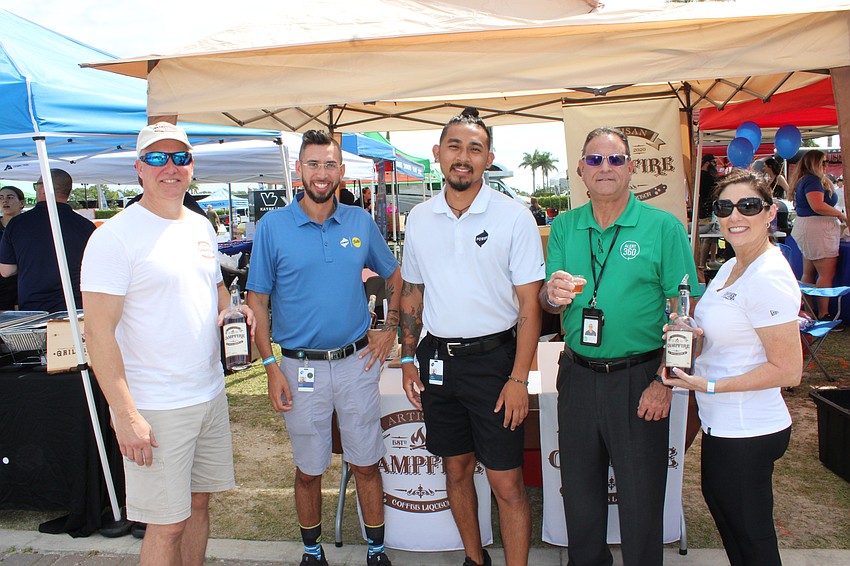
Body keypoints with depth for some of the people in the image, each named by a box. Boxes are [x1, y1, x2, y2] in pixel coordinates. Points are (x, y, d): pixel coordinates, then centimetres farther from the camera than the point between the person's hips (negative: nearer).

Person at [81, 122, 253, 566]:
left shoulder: (201, 226, 9)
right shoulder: (116, 235, -13)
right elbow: (97, 331, -16)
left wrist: (232, 308, 0)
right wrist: (124, 414, -20)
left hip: (211, 394, 7)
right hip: (155, 409, -6)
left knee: (199, 502, 19)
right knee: (167, 524, 5)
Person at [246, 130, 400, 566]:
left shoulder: (361, 222, 3)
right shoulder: (272, 226, -4)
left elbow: (394, 276, 16)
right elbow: (258, 301, -2)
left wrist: (390, 329, 5)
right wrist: (271, 367, -7)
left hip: (357, 362, 2)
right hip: (301, 365, -1)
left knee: (366, 464, 11)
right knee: (308, 469, 13)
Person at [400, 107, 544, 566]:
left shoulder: (514, 217, -8)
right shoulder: (419, 218, 5)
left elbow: (529, 305, -8)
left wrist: (518, 378, -13)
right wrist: (408, 360, 7)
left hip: (493, 360, -4)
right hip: (438, 359, 4)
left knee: (506, 483, 0)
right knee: (456, 469, 17)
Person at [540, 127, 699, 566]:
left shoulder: (663, 227, -5)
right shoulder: (564, 227, 5)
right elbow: (547, 304, 3)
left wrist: (664, 381, -14)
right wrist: (552, 294, -21)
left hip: (639, 379, -3)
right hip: (578, 376, 4)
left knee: (640, 494, 9)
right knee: (578, 488, 16)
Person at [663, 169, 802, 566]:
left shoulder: (769, 279, -22)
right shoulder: (731, 268, 7)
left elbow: (788, 370, -22)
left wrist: (709, 385, -22)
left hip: (745, 432, -10)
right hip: (723, 424, 10)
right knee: (718, 501, 26)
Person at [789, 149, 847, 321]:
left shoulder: (804, 180, 18)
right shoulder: (813, 181, -13)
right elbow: (818, 206, -25)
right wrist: (841, 215, -12)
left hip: (807, 229, 11)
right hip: (818, 230, -11)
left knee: (809, 273, 12)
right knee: (827, 274, -9)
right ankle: (823, 315, -7)